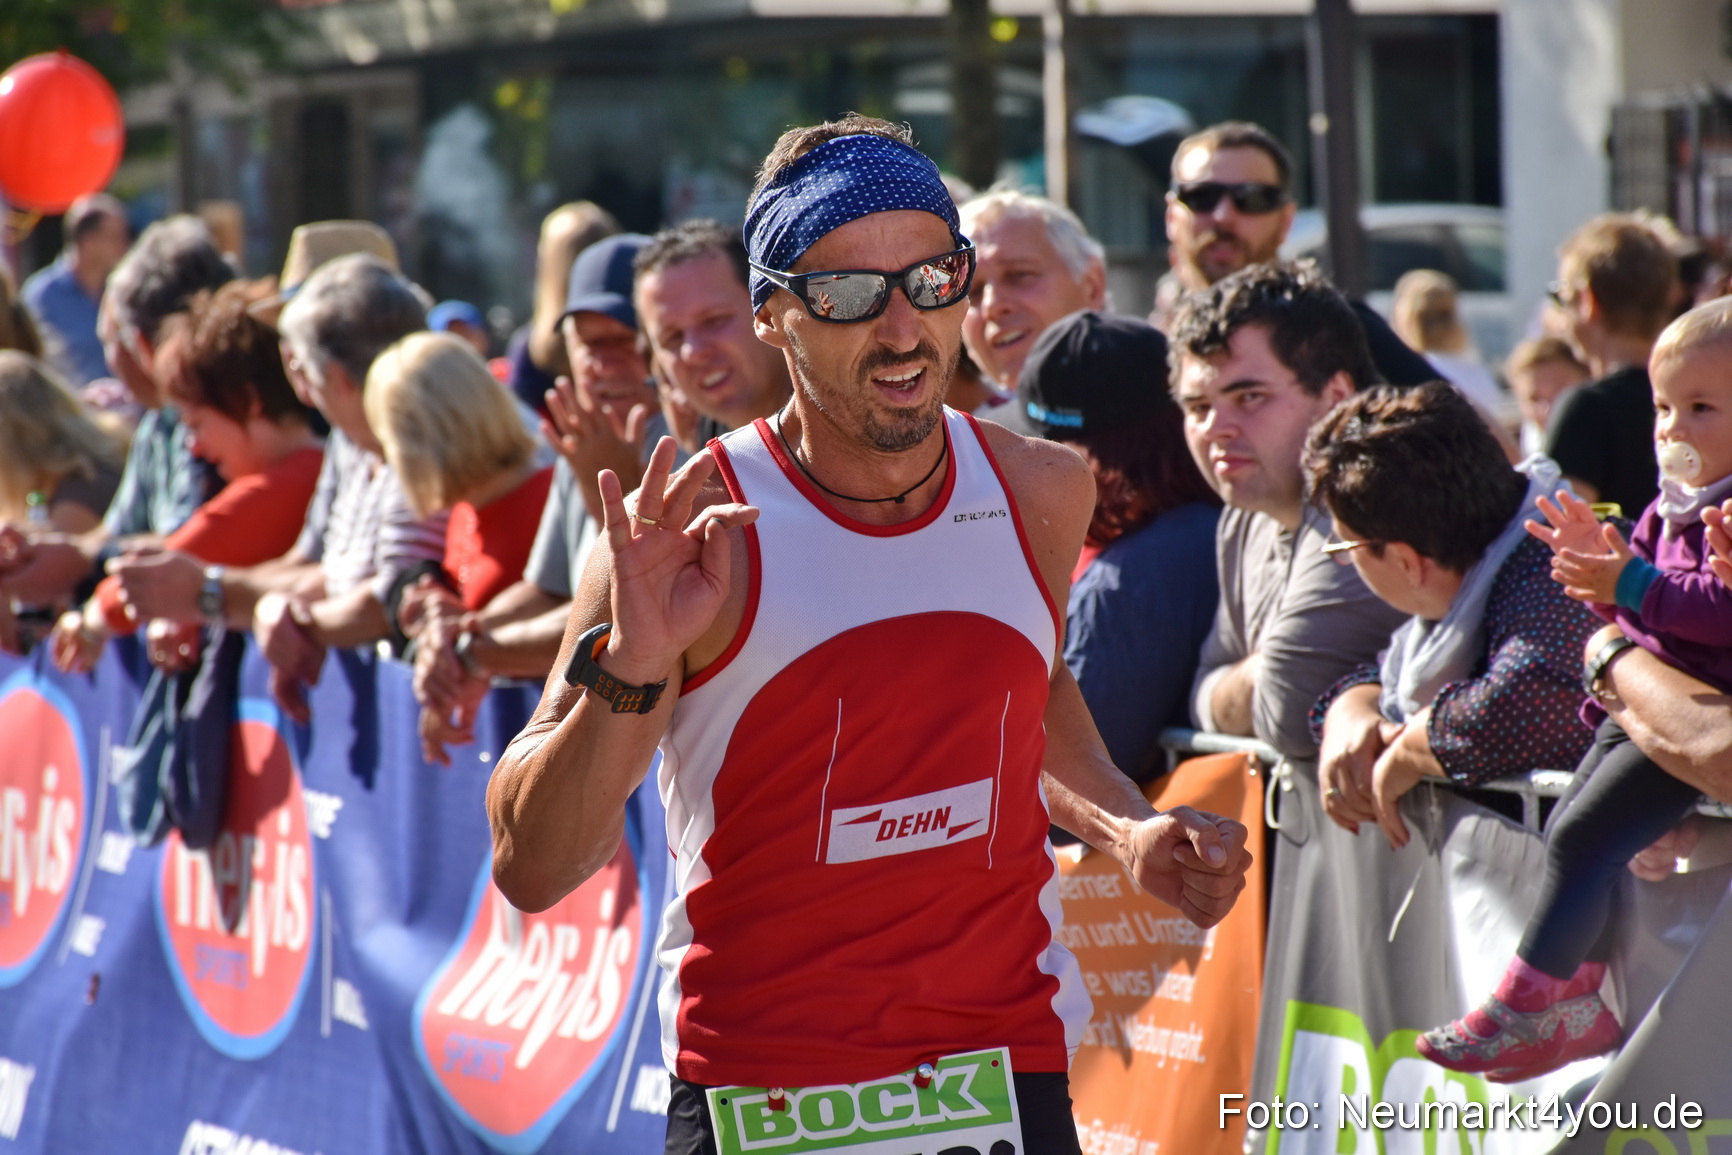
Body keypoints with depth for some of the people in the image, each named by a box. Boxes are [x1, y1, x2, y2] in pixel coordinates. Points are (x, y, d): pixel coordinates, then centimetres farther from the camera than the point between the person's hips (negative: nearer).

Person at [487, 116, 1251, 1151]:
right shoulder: (693, 535, -11)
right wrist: (627, 676, -26)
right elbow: (532, 869, -13)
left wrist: (1128, 830, 9)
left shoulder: (1041, 493, 2)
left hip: (1011, 1065, 3)